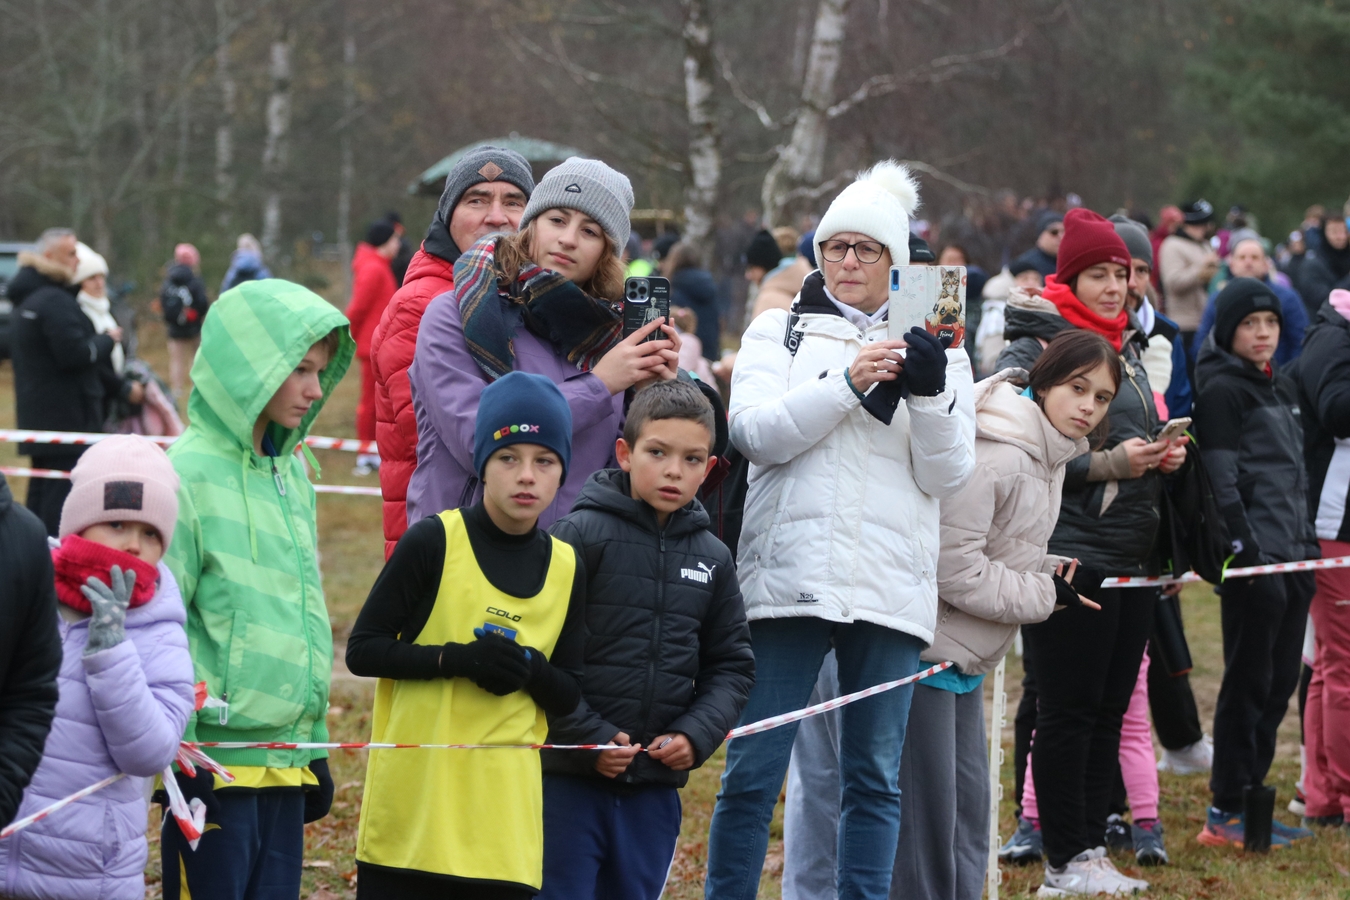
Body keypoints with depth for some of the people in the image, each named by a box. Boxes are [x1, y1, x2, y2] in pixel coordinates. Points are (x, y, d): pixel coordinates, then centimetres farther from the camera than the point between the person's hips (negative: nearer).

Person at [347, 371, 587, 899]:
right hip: (411, 798, -4)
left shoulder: (567, 570, 7)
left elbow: (568, 699, 12)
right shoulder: (432, 542, -6)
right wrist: (456, 659, -19)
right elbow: (362, 650, -6)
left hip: (504, 810, 4)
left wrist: (531, 671, -11)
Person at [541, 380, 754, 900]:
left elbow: (732, 664, 16)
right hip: (567, 778, -5)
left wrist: (697, 734, -1)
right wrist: (589, 737, -14)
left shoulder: (712, 559, 9)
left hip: (656, 786, 5)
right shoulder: (581, 535, -7)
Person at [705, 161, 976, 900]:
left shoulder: (933, 351, 12)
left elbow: (947, 474, 4)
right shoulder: (780, 331, 10)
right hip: (790, 579, -1)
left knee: (875, 777, 5)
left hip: (890, 588, 2)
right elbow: (754, 432, -6)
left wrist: (930, 394, -12)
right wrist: (847, 384, -15)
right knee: (753, 771, -3)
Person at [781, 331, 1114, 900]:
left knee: (969, 802, 14)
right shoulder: (991, 454, -22)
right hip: (927, 646, -10)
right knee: (925, 807, -5)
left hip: (964, 658, 10)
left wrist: (1056, 574, 2)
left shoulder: (1049, 454, 11)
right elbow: (952, 566, -25)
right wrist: (1046, 595, -15)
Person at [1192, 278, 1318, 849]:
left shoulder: (1283, 389, 18)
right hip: (1253, 562, -8)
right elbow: (1221, 481, -15)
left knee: (1280, 683, 10)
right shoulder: (1221, 390, -9)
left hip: (1293, 559, 8)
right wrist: (1244, 549, -19)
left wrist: (1308, 544, 17)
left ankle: (1250, 797, 17)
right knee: (1249, 683, -4)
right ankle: (1225, 814, 1)